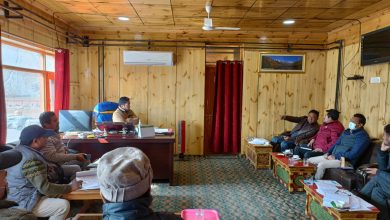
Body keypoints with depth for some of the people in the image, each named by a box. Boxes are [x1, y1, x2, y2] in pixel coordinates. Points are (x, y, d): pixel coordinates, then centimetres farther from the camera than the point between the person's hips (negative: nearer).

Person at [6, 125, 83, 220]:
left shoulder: (19, 150, 4)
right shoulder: (30, 159, -28)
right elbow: (45, 188, -29)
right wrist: (70, 187, -21)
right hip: (24, 203, -11)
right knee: (63, 205, -22)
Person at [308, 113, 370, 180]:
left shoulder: (362, 137, -9)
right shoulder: (346, 131, 18)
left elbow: (353, 154, -19)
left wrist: (336, 157, -16)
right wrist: (328, 153, 3)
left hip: (345, 161, -8)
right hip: (332, 156, 9)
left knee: (321, 165, -32)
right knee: (309, 160, -4)